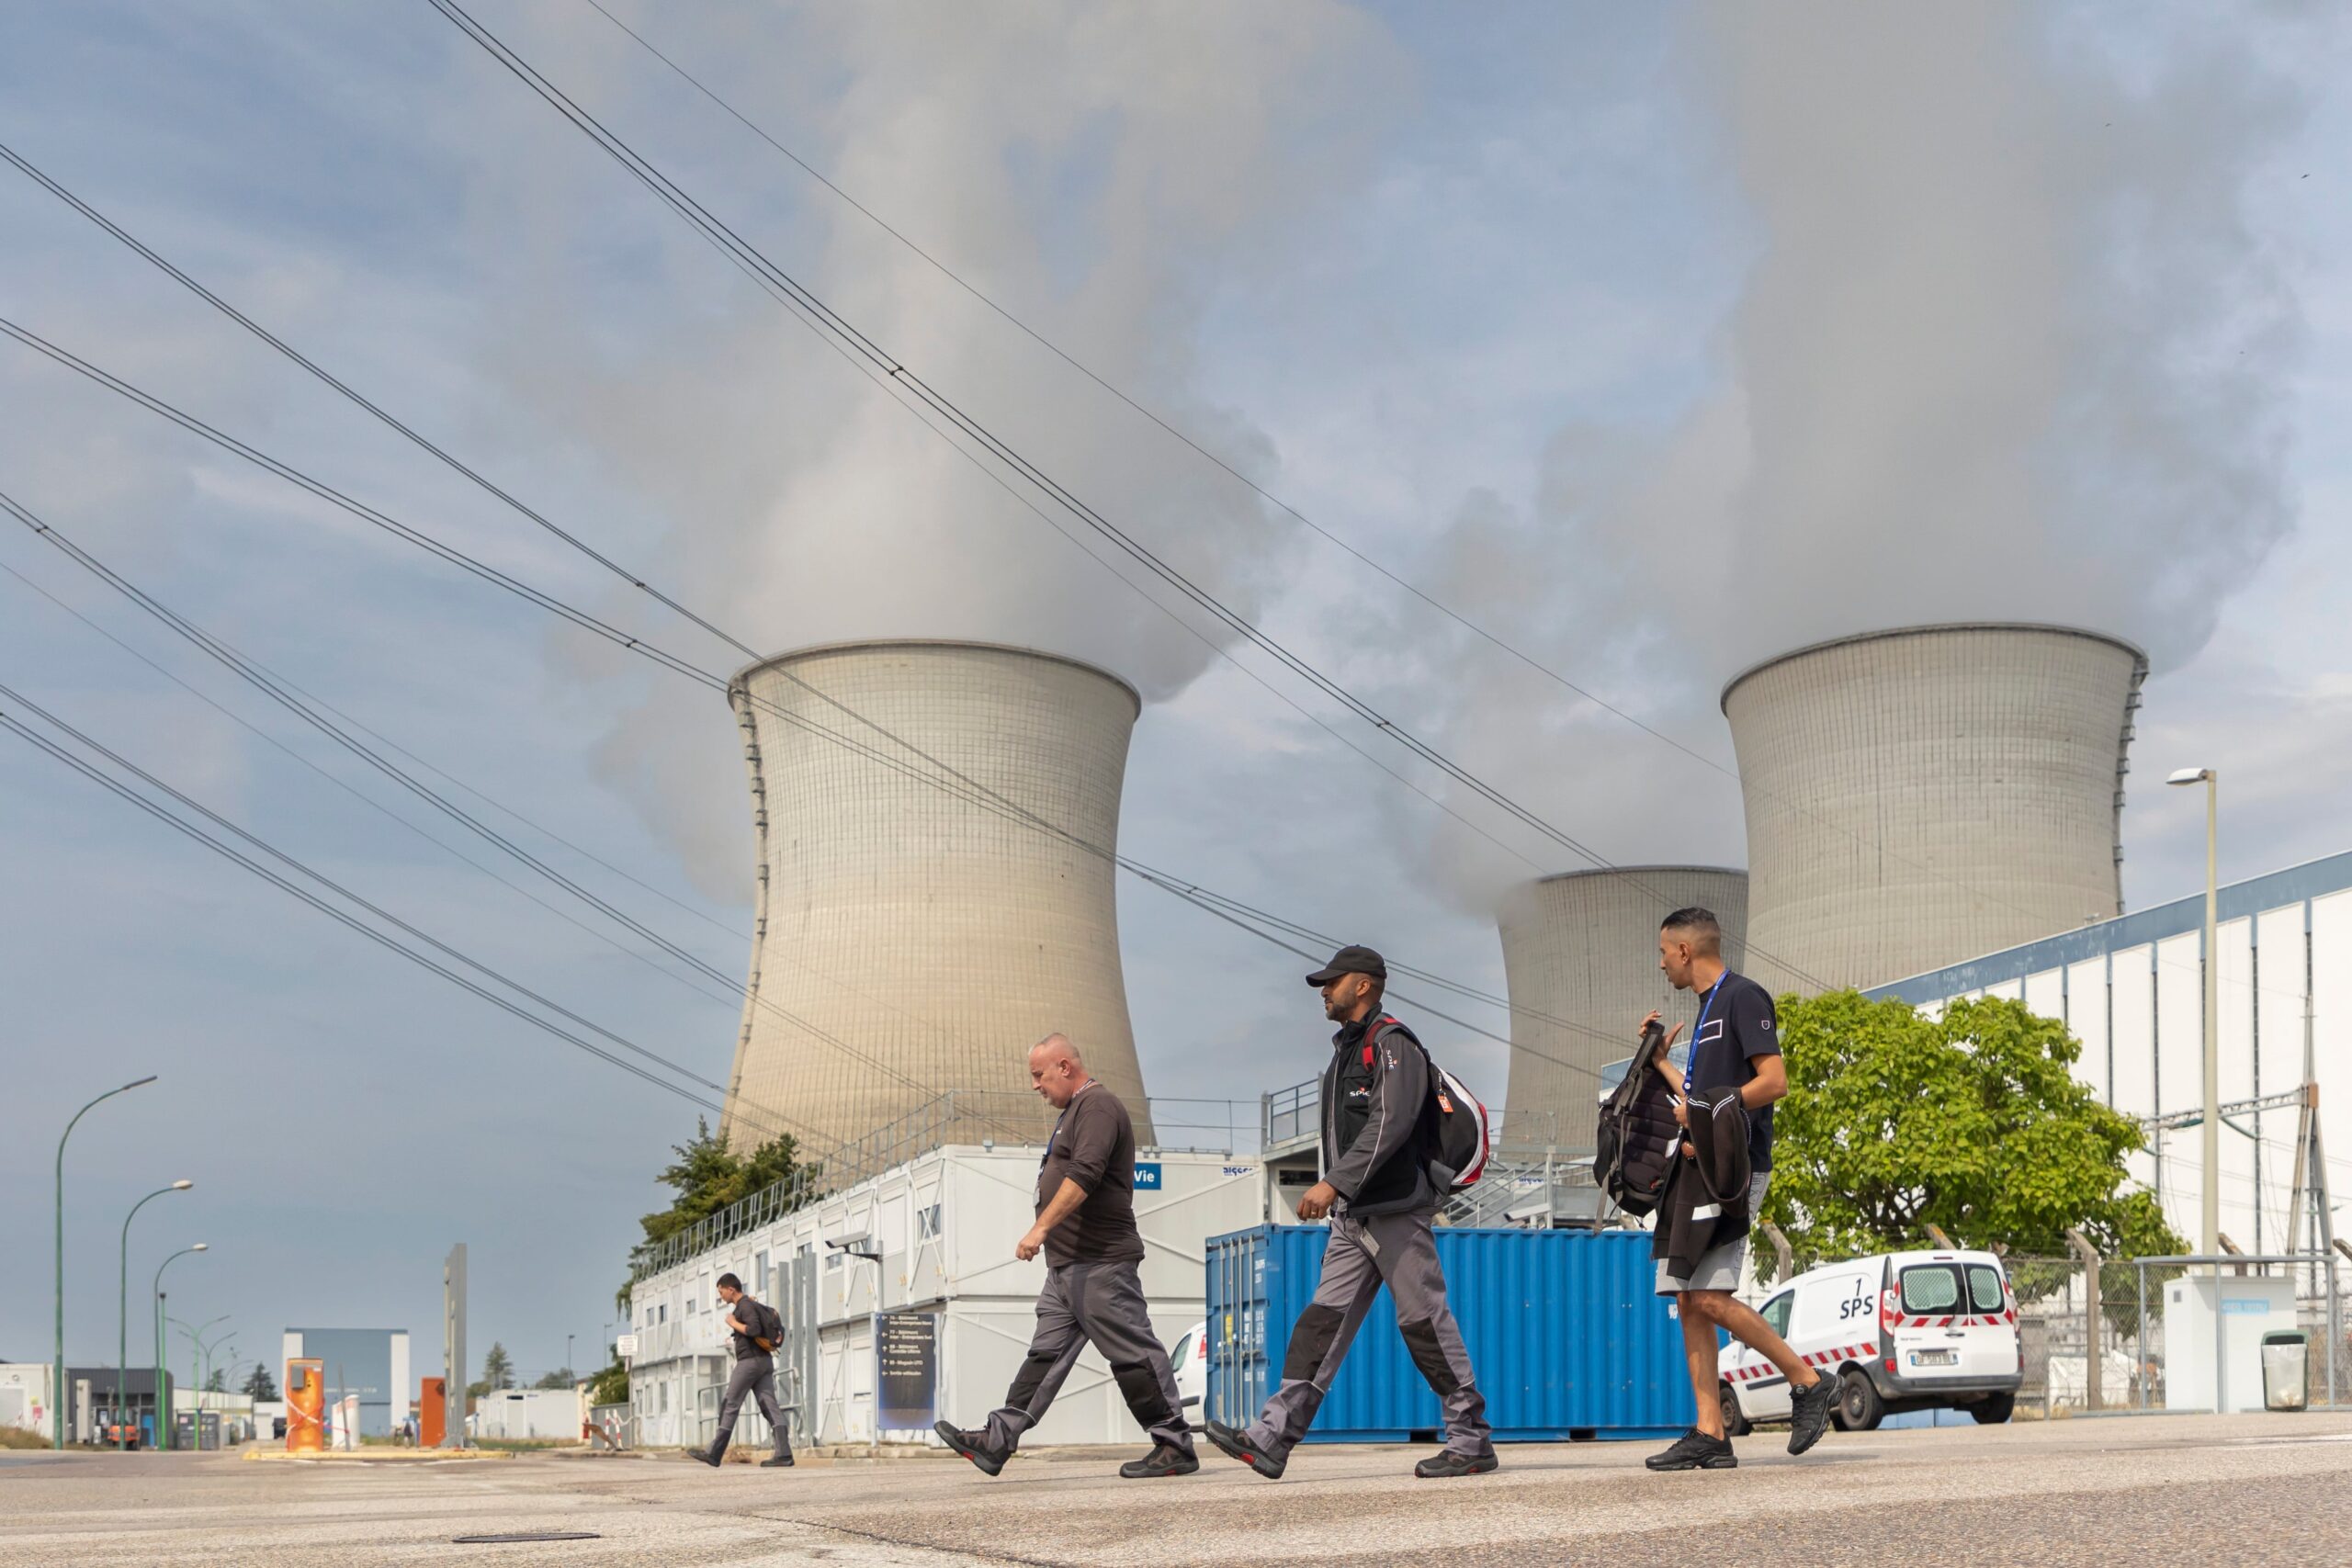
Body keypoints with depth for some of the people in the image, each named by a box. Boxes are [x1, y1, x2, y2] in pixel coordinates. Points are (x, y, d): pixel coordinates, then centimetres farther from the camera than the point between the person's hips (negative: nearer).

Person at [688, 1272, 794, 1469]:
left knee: (730, 1405, -2)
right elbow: (779, 1330, 24)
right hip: (765, 1361, 9)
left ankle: (714, 1453, 3)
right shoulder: (753, 1305, 20)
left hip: (749, 1361, -9)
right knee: (769, 1405, -1)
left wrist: (733, 1324, -10)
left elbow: (754, 1329, -25)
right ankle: (784, 1454, -12)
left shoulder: (745, 1306, -9)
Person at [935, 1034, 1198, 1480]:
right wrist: (1047, 1233, 21)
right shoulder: (1073, 1112, 21)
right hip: (1068, 1265, 10)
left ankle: (1176, 1446, -2)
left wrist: (1040, 1228, -28)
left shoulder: (1098, 1105, -12)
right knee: (1046, 1353, 7)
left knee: (1133, 1354, -6)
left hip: (1100, 1264, -10)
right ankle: (997, 1441, 5)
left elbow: (1084, 1174, -24)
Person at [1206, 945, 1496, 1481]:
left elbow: (1389, 1126, -22)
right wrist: (1336, 1194, 18)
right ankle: (1271, 1440, -6)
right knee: (1322, 1322, 1)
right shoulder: (1347, 1050, 21)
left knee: (1425, 1322, -5)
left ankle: (1472, 1441, 4)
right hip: (1352, 1216, 9)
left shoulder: (1393, 1044, -9)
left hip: (1395, 1211, -9)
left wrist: (1333, 1183, -28)